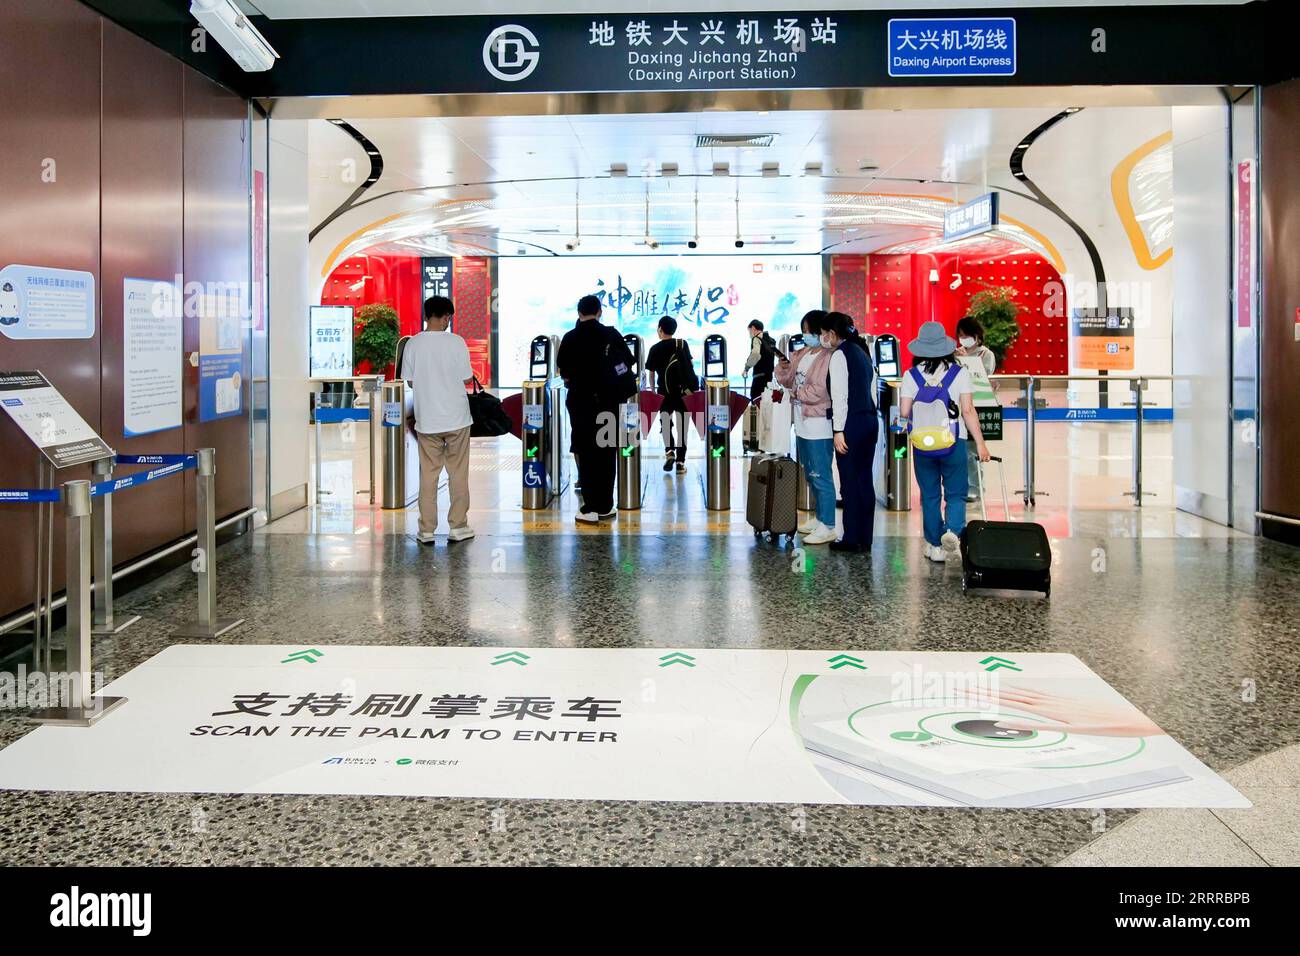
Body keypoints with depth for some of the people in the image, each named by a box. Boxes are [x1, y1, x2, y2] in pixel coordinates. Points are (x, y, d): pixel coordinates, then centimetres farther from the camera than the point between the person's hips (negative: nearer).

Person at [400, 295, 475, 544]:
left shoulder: (413, 344, -3)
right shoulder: (455, 342, -10)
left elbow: (410, 381, 3)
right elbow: (466, 379, -5)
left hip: (427, 419, 2)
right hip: (456, 418, -2)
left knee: (428, 474, 7)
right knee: (458, 473, 8)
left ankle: (427, 531, 9)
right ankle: (458, 527, 12)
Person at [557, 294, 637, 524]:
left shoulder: (570, 338, -4)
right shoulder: (611, 335, -1)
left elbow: (563, 372, 4)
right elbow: (628, 364, 4)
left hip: (580, 401, -1)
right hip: (608, 401, 1)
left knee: (586, 455, 3)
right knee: (607, 453, 8)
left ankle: (590, 509, 0)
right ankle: (605, 507, 12)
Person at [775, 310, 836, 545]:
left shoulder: (827, 358, -17)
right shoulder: (802, 354, 13)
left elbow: (820, 392, -24)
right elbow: (789, 380, 19)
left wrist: (796, 393, -9)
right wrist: (782, 368, -2)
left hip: (819, 428, -10)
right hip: (803, 426, 10)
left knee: (821, 477, -6)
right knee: (810, 475, 19)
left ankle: (827, 528, 0)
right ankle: (819, 517, 32)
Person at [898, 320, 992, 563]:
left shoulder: (911, 375, -4)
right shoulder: (960, 373, -5)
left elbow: (904, 412, -6)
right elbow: (968, 411, -8)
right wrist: (980, 443, -3)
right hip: (954, 443, -1)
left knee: (930, 496, 12)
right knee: (956, 493, 10)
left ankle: (935, 546, 17)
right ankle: (953, 530, -17)